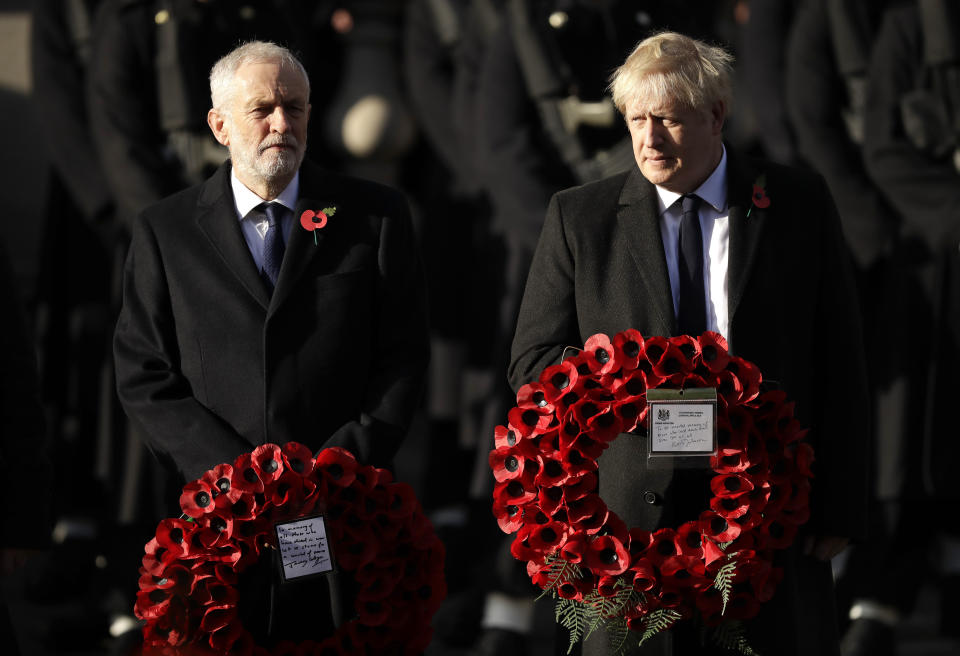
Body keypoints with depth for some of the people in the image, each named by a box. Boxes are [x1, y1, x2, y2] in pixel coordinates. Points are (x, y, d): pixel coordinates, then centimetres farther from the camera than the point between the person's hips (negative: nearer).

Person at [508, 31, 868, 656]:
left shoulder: (800, 204, 4)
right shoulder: (580, 218, 4)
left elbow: (840, 363, 5)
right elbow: (533, 363, 4)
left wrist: (840, 506, -1)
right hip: (632, 511, 0)